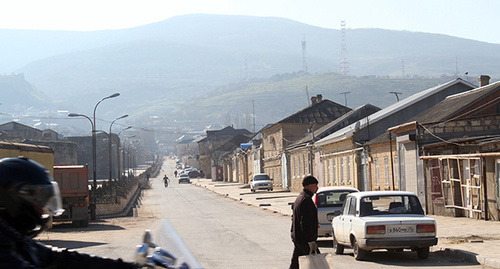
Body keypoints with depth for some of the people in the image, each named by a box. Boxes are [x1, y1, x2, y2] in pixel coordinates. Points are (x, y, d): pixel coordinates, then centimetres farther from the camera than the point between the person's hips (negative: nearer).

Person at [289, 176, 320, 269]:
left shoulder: (299, 198, 17)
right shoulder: (306, 199, -17)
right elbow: (306, 223, -23)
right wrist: (311, 241, -23)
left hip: (296, 237, 10)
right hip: (304, 239, -10)